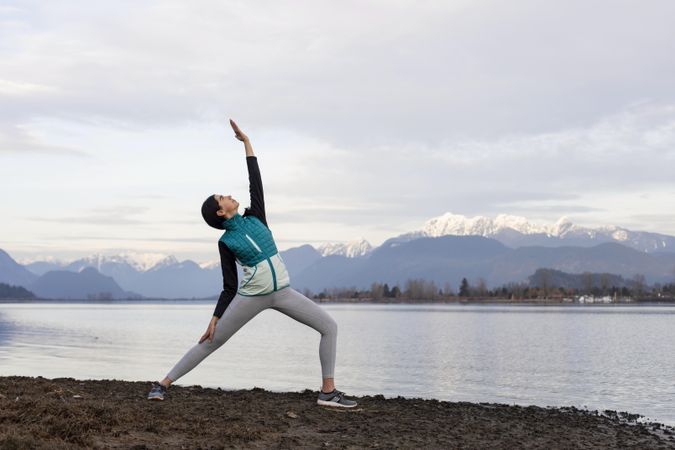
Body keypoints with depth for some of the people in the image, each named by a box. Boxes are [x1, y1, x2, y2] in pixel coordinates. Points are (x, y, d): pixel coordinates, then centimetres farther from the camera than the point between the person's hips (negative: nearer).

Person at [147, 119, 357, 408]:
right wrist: (215, 318, -5)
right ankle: (163, 384, 10)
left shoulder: (254, 217, 7)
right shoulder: (225, 242, -1)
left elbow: (256, 180, 5)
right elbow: (229, 286, 1)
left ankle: (328, 391, -1)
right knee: (210, 342, 0)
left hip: (282, 291, 4)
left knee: (329, 327, -5)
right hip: (251, 297, -4)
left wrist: (246, 141, 6)